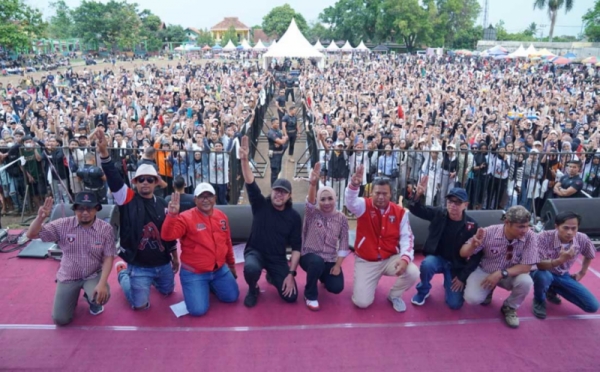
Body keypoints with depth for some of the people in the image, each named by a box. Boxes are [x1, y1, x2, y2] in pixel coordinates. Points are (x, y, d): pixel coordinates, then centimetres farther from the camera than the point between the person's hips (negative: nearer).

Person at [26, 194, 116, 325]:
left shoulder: (106, 229, -14)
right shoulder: (63, 225, -12)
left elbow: (108, 257, -13)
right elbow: (31, 235, -13)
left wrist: (102, 283, -26)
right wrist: (40, 217, -35)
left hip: (94, 275, -1)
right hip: (68, 277, 2)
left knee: (102, 296, -32)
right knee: (60, 319, -5)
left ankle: (93, 300, 9)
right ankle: (72, 295, 29)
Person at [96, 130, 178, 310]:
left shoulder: (162, 205, -1)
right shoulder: (128, 200, -12)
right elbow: (114, 179, -28)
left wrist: (175, 257, 12)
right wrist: (104, 153, -41)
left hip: (163, 263, 4)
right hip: (139, 266, -4)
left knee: (168, 292, 24)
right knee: (140, 305, 7)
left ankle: (149, 280, 50)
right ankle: (123, 273, 32)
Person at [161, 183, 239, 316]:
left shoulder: (222, 217, 0)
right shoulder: (186, 218, -17)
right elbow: (167, 235, -32)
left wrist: (231, 264, 20)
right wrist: (172, 214, -46)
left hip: (220, 269, 5)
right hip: (194, 273, -5)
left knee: (232, 297, 7)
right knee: (198, 310, -11)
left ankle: (210, 285, 33)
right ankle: (199, 288, 21)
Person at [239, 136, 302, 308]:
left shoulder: (294, 217, -6)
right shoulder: (261, 205, -8)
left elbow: (296, 247, -4)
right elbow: (250, 183, -25)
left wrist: (291, 273, -12)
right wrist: (244, 160, -41)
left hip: (278, 258, 2)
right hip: (255, 252, -2)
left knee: (291, 296, -7)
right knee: (251, 268, -38)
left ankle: (272, 277, 28)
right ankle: (253, 290, 1)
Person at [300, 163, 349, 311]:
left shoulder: (341, 218, -2)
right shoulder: (312, 213, -8)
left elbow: (343, 243, -2)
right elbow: (310, 201, -32)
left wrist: (338, 265, -10)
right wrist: (313, 184, -51)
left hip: (331, 260, 3)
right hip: (310, 256, -3)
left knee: (336, 287, -14)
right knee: (317, 261, -37)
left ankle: (324, 276, 25)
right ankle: (310, 295, -10)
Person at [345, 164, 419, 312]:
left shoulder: (400, 212, -5)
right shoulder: (364, 206, -12)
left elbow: (407, 237, -6)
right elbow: (351, 202, -34)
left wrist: (405, 258, -24)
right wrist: (354, 184, -56)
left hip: (390, 259, 2)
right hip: (366, 261, -2)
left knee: (413, 273, -25)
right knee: (362, 302, -10)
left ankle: (394, 295, 9)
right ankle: (368, 281, 27)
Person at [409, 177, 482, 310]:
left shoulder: (472, 226, -14)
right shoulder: (439, 214, -11)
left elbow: (477, 254, -8)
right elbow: (416, 209, -11)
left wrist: (463, 276, -11)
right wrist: (418, 195, -34)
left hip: (457, 265, 0)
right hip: (437, 258, 0)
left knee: (455, 304, -8)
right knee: (426, 264, -36)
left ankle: (449, 283, 28)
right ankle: (423, 291, -4)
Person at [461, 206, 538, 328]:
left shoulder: (529, 236, -20)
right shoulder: (489, 232, -22)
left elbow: (526, 267, -19)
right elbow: (463, 253, -15)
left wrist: (501, 273, -32)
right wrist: (473, 244, -38)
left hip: (511, 274, 1)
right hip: (485, 271, -1)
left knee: (526, 281, -31)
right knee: (472, 298, -24)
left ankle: (509, 308, 0)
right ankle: (489, 289, 13)